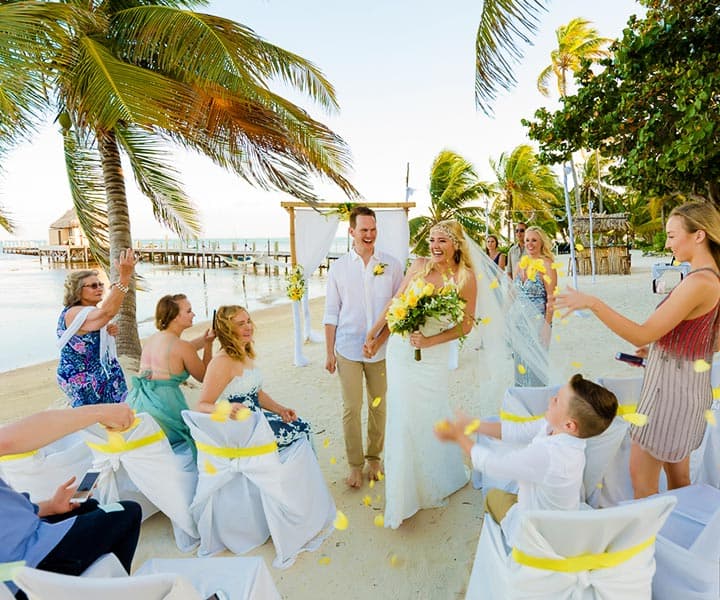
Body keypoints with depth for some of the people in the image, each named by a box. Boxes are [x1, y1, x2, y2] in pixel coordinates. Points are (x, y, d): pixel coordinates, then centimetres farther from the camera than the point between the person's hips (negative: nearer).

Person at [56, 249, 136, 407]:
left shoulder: (89, 312, 8)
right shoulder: (75, 314, -22)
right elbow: (107, 311, -43)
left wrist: (108, 332, -2)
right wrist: (124, 277, -53)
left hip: (101, 377, 9)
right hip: (84, 383, -9)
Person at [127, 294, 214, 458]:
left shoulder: (151, 339, 9)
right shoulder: (181, 346, -14)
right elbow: (203, 376, 1)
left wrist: (204, 339, 20)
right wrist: (208, 344, 4)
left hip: (138, 402, 8)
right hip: (162, 405, -8)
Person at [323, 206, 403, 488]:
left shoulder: (392, 265, 0)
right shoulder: (339, 267, 1)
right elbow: (331, 313, 4)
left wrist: (380, 340, -3)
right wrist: (329, 352, 3)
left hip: (381, 349, 1)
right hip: (348, 348, 0)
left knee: (378, 406, 13)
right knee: (351, 409, 5)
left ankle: (374, 457, 33)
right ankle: (355, 464, 23)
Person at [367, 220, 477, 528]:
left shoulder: (466, 277, -8)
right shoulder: (419, 265, -1)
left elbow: (466, 325, -6)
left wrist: (430, 340, -17)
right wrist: (374, 333, 6)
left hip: (432, 355, -2)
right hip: (400, 349, 3)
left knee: (431, 416, 12)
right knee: (404, 417, 10)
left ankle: (440, 478, 42)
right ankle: (407, 490, 34)